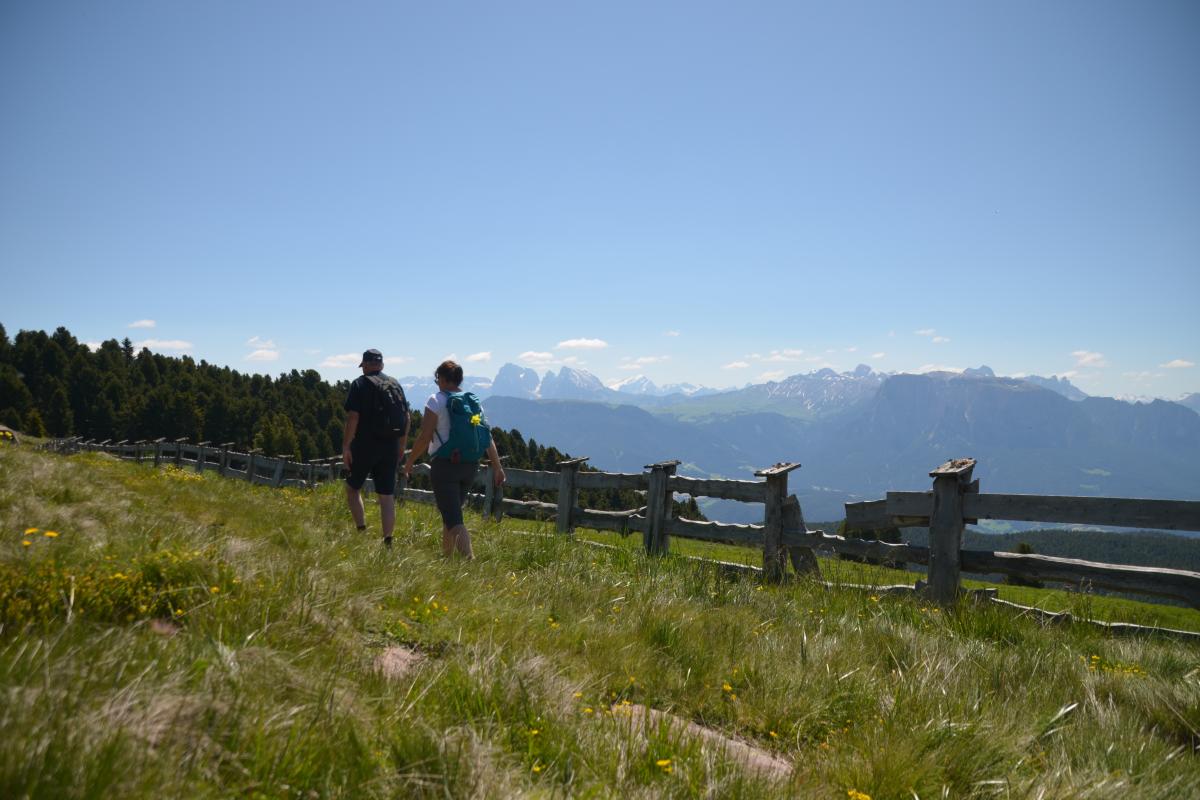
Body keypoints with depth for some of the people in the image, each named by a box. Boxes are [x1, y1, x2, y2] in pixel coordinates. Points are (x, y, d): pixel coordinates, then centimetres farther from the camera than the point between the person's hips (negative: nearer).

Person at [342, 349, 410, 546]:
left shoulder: (360, 384, -5)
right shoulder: (396, 385, 10)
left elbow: (353, 417, -14)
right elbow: (406, 419, 11)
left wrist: (346, 446, -10)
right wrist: (401, 446, 19)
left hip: (365, 445, -4)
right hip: (390, 447, 4)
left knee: (353, 488, 13)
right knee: (387, 496, 5)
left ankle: (362, 530, 1)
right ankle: (387, 541, 3)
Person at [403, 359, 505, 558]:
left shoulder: (436, 400, -8)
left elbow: (424, 437, -12)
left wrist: (409, 462, 1)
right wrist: (497, 467, 7)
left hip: (444, 464, -6)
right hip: (470, 465, 6)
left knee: (453, 518, -7)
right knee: (452, 512, 23)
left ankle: (470, 558, -21)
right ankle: (446, 554, 35)